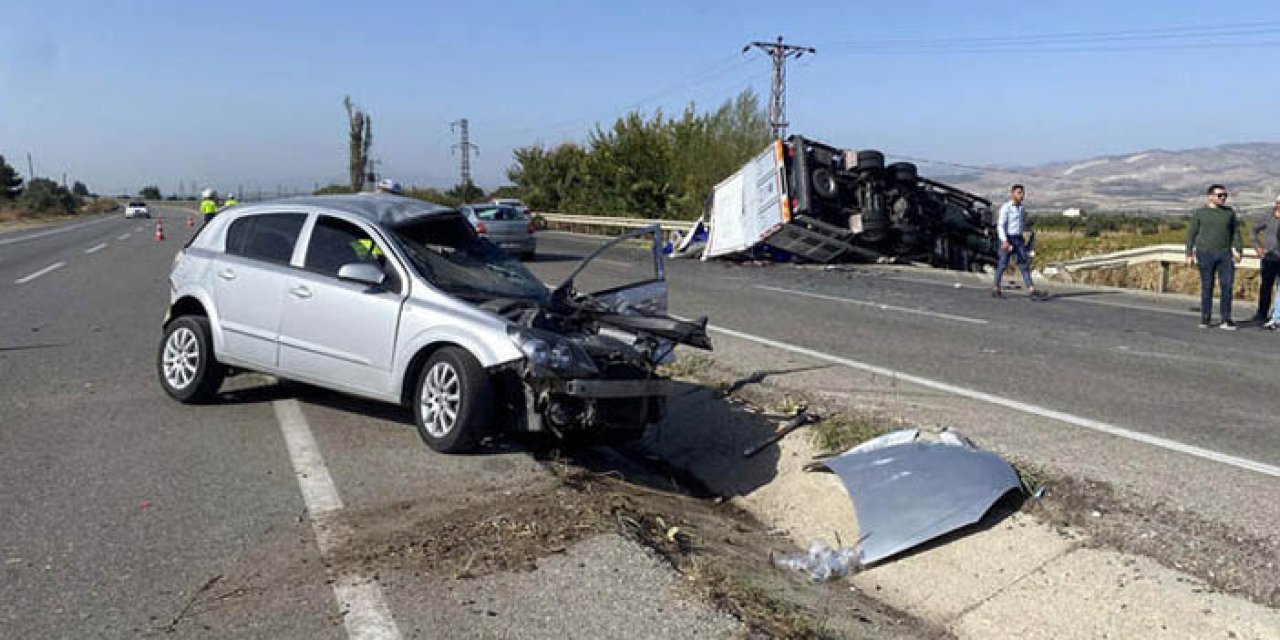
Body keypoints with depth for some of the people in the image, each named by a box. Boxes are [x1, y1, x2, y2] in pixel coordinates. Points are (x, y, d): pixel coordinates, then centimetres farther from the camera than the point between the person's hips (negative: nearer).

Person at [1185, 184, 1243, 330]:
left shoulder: (1230, 212, 9)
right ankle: (1205, 319, 13)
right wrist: (1189, 254, -1)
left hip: (1225, 254, 2)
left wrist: (1237, 250, 1)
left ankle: (1226, 320, -1)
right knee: (1207, 287, 2)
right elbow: (1191, 234, 3)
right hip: (1205, 254, -2)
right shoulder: (1199, 213, 2)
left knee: (1227, 286, -6)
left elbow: (1236, 232, 12)